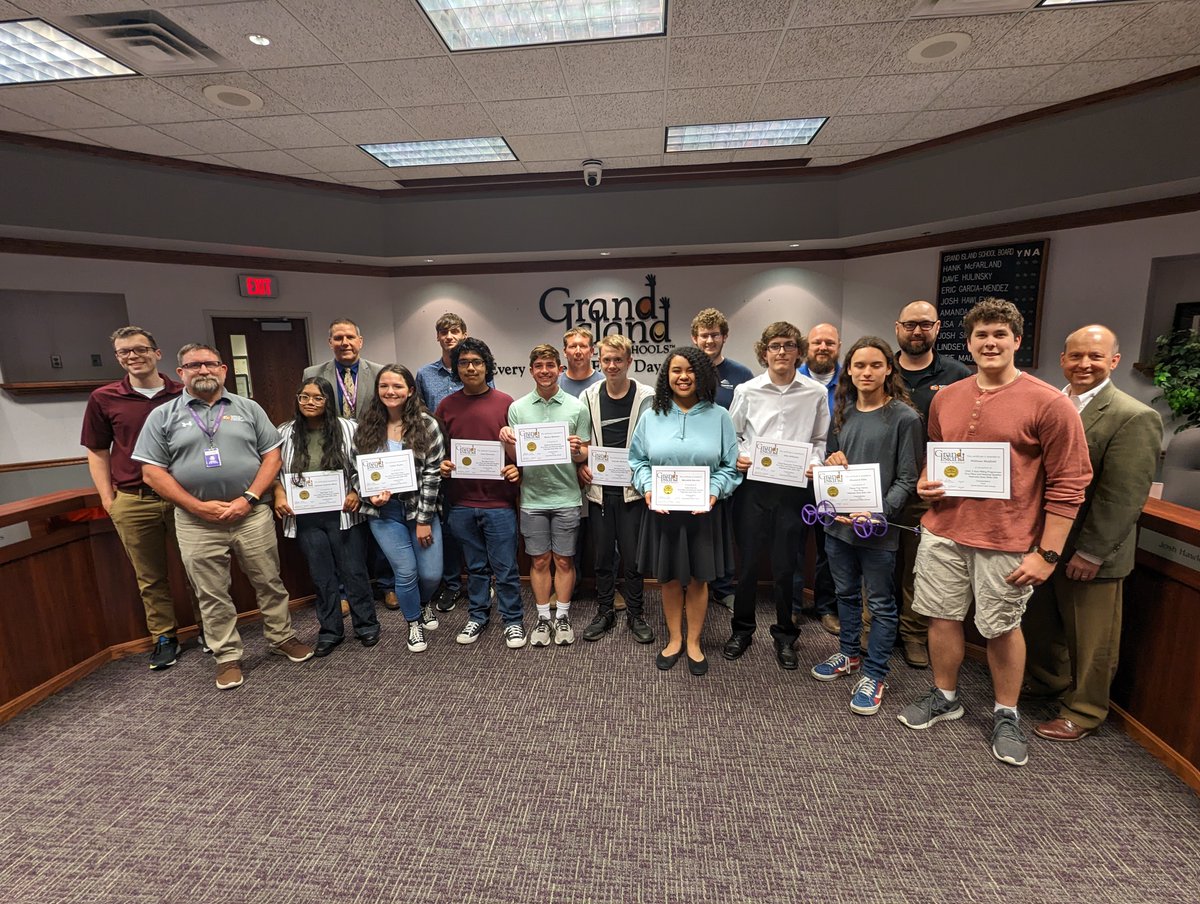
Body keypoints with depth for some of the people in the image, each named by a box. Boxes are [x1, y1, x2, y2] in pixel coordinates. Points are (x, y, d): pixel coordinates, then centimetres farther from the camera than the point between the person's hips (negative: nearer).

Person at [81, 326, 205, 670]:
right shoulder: (103, 399, 2)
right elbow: (98, 452, 7)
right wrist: (107, 498, 1)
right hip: (133, 502, 1)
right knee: (149, 577, 10)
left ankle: (206, 629, 24)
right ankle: (164, 638, 24)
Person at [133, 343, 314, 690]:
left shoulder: (248, 409, 6)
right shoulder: (163, 417, 4)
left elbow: (271, 456, 2)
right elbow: (152, 472, -1)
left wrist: (248, 499, -10)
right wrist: (198, 507, -11)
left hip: (252, 514, 0)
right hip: (196, 521, 0)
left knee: (269, 583, 9)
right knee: (212, 595, 10)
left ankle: (282, 637, 27)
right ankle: (228, 656, 25)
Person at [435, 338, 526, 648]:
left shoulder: (505, 403, -2)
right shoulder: (446, 406, 6)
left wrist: (516, 469, -16)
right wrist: (442, 465, -5)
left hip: (499, 501, -2)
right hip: (461, 503, 3)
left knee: (505, 567, 5)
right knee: (476, 565, 17)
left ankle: (512, 620, 23)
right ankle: (477, 615, 34)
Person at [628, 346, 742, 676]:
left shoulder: (719, 416, -1)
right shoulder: (652, 416, 3)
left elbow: (730, 466, 0)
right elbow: (638, 460, 5)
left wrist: (714, 491, -16)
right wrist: (647, 488, -11)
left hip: (704, 511, -1)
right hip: (662, 511, 1)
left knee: (698, 579, 11)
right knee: (669, 578, 13)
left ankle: (694, 643, 30)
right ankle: (674, 639, 32)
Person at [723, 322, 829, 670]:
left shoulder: (815, 393, 3)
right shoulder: (747, 390, 3)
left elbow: (820, 439, 10)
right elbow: (732, 435, 9)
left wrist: (815, 462, -8)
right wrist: (737, 457, -9)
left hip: (794, 487, 0)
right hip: (752, 486, 0)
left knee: (785, 565, 9)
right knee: (747, 561, 9)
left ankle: (785, 635, 29)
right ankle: (742, 629, 29)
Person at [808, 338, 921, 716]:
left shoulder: (904, 417, -9)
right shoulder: (843, 412, 8)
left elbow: (906, 480, -10)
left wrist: (879, 513, -23)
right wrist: (831, 462, -5)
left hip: (878, 527, -5)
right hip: (838, 520, 6)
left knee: (880, 603, 8)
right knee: (846, 593, 20)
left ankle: (874, 674, 23)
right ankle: (849, 654, 39)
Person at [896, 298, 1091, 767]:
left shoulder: (1049, 404, -9)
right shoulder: (945, 398, 6)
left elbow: (1068, 484, -8)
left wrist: (1047, 553, -11)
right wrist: (925, 482, -1)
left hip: (1006, 541, -4)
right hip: (943, 532, 4)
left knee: (1003, 627, 10)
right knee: (942, 616, 13)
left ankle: (1006, 716, 32)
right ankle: (945, 697, 34)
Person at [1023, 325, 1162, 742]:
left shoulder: (1135, 418, -15)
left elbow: (1122, 496, -18)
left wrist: (1090, 553, -18)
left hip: (1090, 552, -6)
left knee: (1090, 639, 11)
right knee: (1040, 623, 22)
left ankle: (1083, 712, 31)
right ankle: (1049, 682, 45)